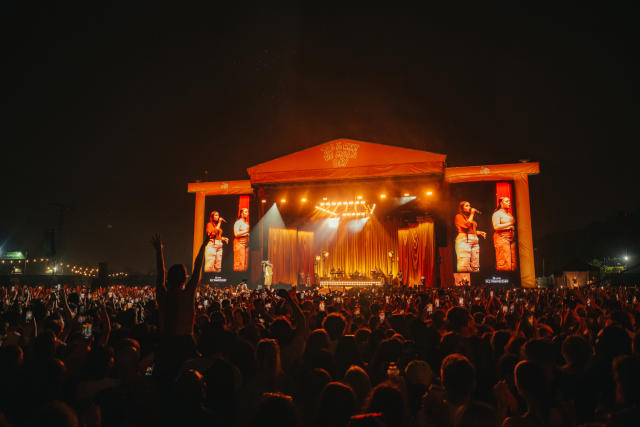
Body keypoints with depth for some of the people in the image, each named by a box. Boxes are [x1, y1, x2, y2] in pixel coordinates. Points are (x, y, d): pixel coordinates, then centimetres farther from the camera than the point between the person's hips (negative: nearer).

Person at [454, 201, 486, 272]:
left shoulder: (470, 217, 25)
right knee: (464, 265, -16)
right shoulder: (459, 216, 4)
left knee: (475, 266, 0)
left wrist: (480, 233, 11)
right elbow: (466, 225, -11)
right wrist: (472, 214, -1)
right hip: (464, 240, -7)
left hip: (474, 240, 8)